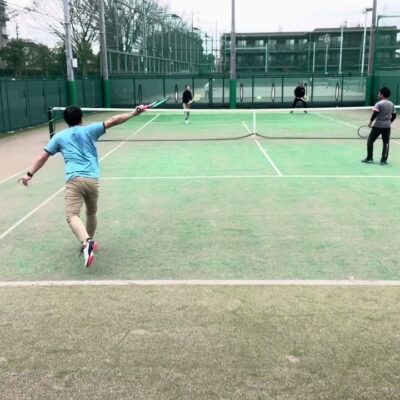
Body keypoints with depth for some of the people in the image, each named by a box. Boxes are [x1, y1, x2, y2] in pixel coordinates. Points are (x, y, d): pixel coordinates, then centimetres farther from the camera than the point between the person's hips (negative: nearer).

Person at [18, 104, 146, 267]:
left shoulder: (59, 136, 16)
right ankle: (89, 242, 37)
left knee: (72, 216, -14)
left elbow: (43, 157, 14)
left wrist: (29, 174, 20)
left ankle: (86, 243, -39)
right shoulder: (89, 130, 15)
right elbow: (113, 120, 11)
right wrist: (135, 112, 15)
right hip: (92, 179, 3)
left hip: (74, 180, -2)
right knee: (91, 214, 23)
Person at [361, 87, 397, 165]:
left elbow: (375, 114, -21)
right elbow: (394, 115, 12)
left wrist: (370, 122, -10)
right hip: (387, 126, 5)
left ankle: (369, 158, 8)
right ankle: (384, 160, 8)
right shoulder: (391, 104, 8)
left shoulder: (379, 104, -11)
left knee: (370, 141, 8)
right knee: (386, 143, 8)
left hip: (377, 125, -5)